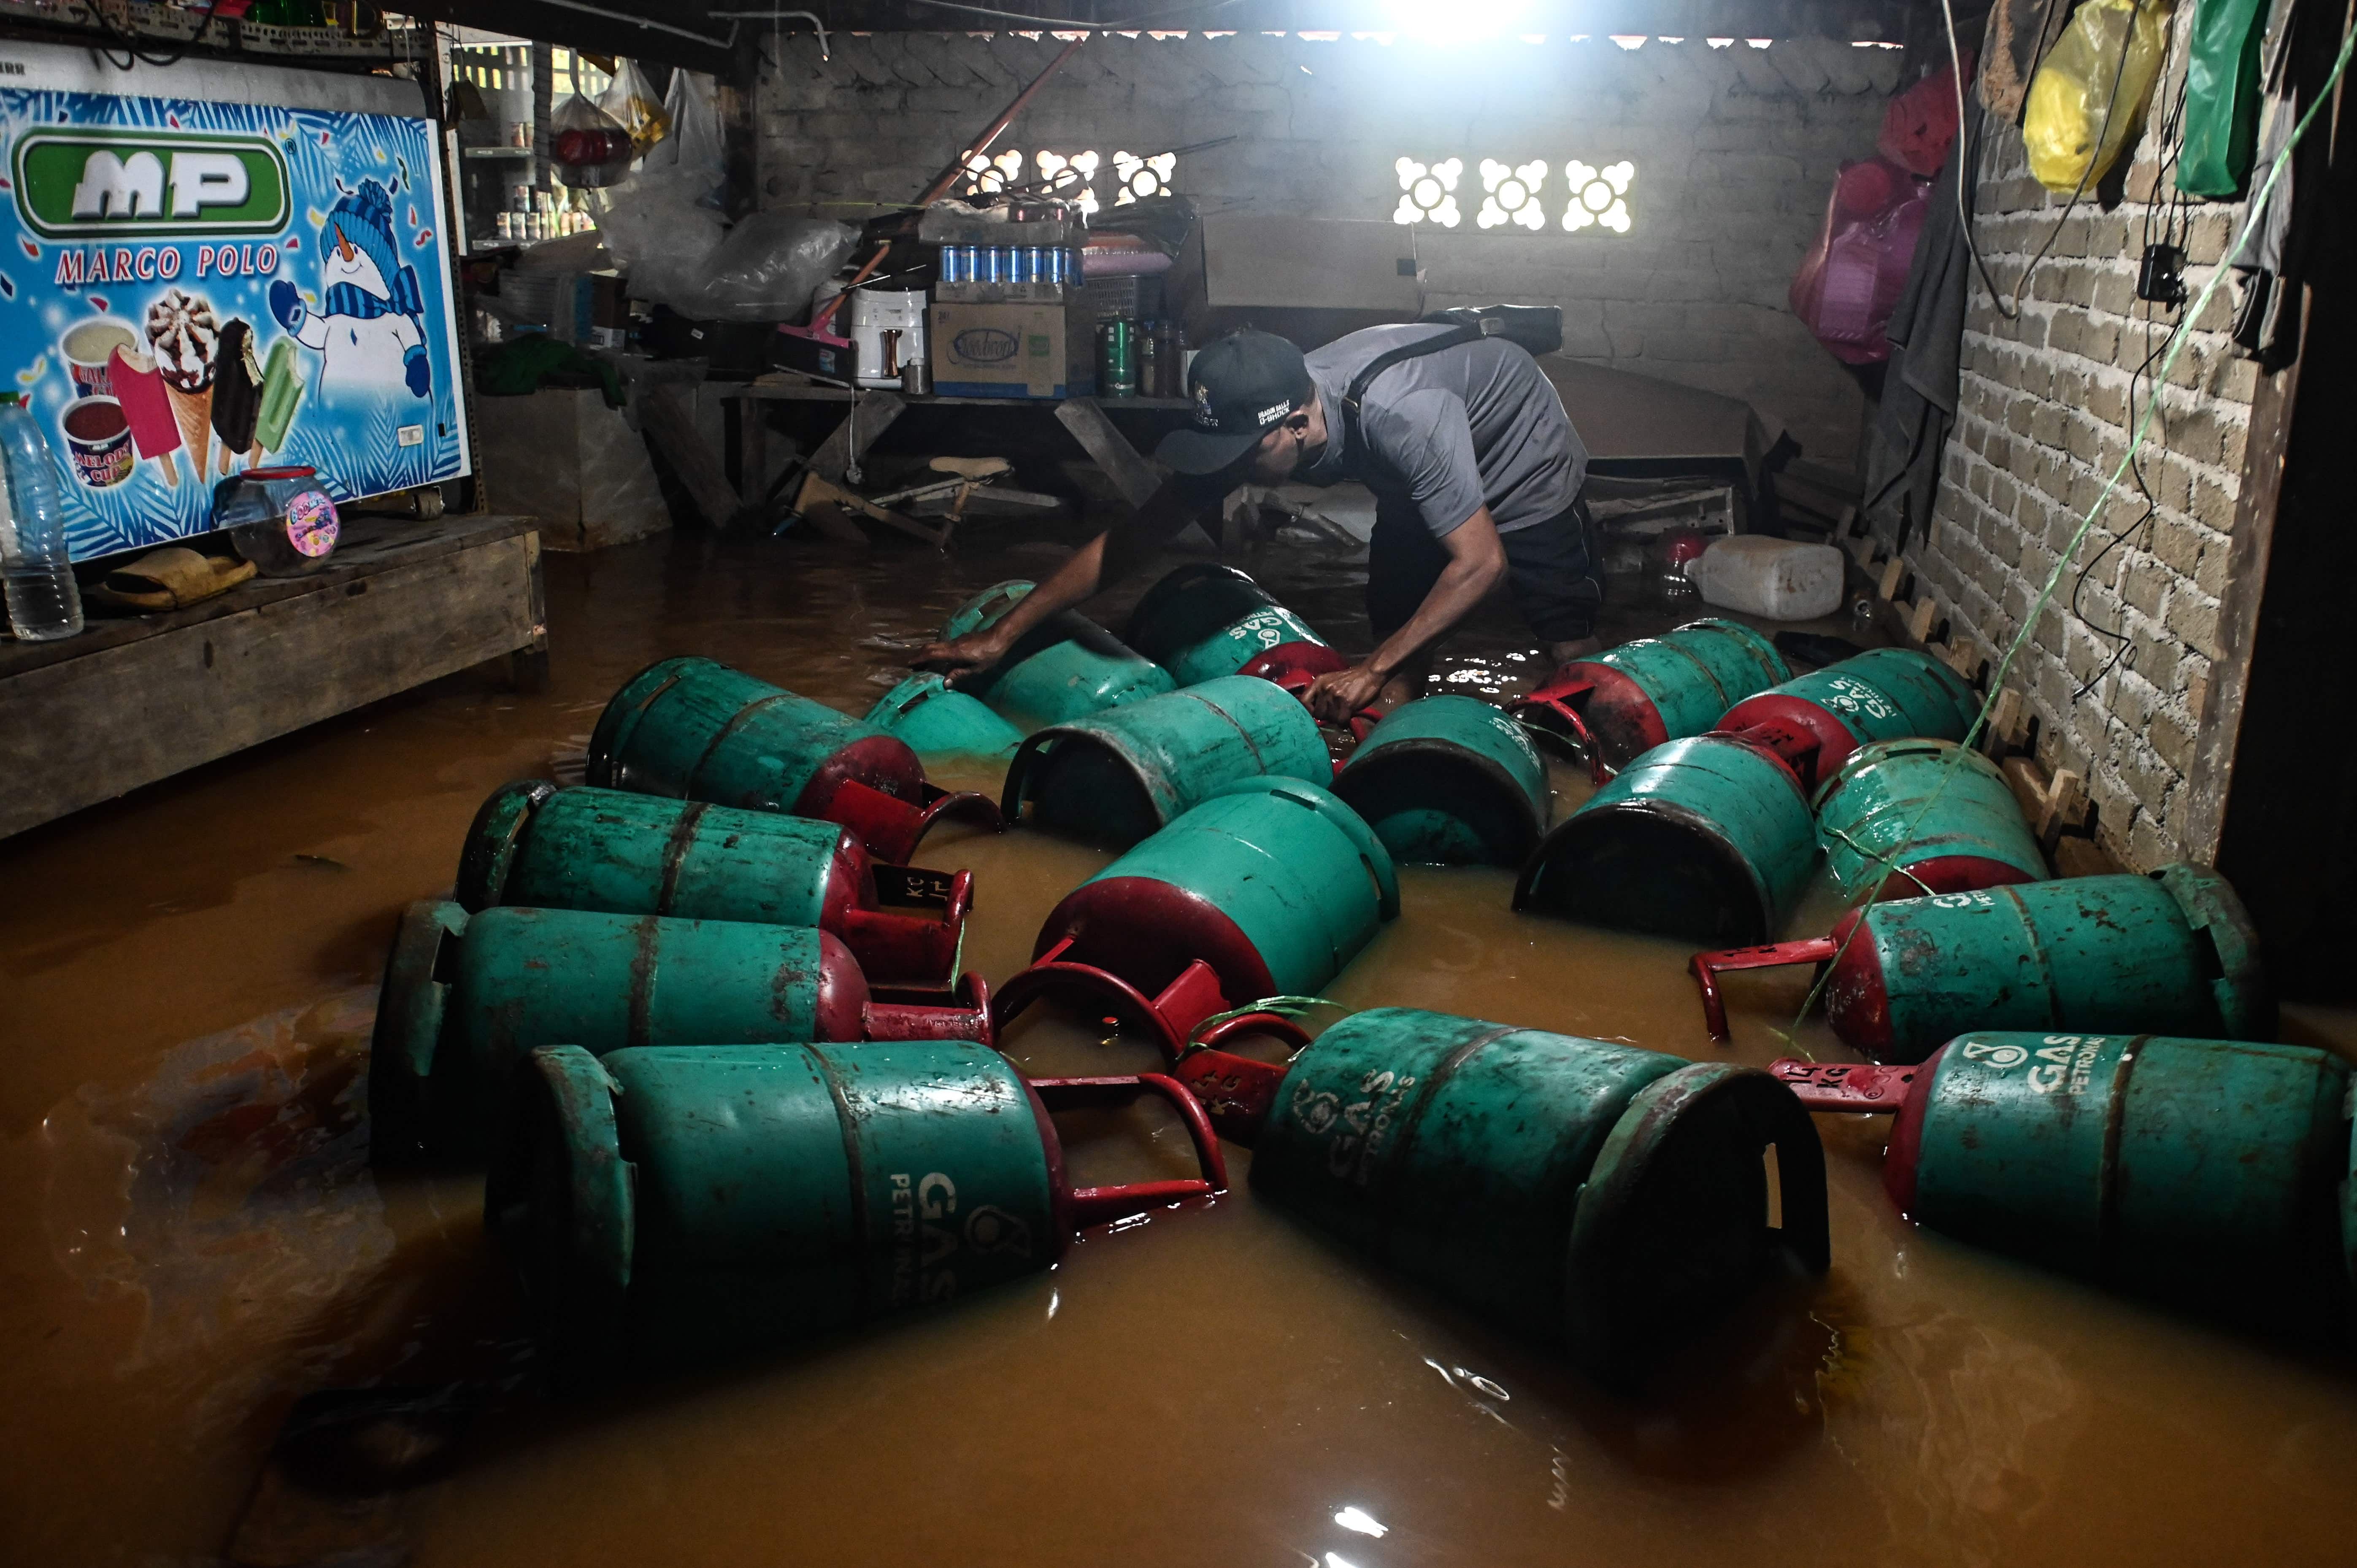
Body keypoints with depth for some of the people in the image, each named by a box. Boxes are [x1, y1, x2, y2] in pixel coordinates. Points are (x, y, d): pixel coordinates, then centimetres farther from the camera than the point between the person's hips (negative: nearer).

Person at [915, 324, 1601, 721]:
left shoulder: (1399, 420, -45)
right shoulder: (1249, 422, -25)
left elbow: (1481, 562, -38)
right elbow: (1129, 541, -21)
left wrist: (1370, 670, -40)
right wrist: (1001, 635, -22)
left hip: (1522, 452, -5)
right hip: (1421, 479, 5)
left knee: (1572, 652, -5)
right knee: (1399, 643, -7)